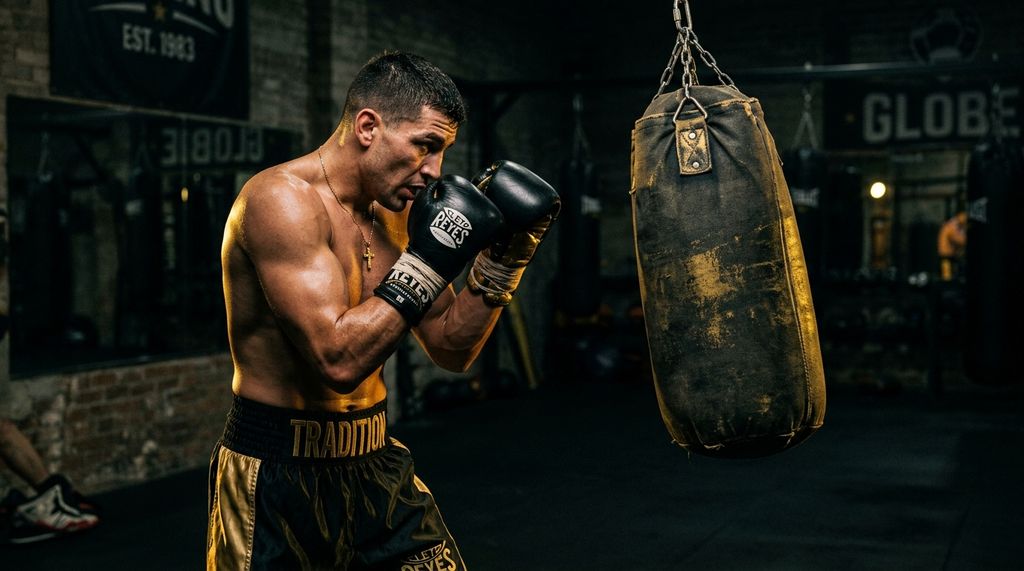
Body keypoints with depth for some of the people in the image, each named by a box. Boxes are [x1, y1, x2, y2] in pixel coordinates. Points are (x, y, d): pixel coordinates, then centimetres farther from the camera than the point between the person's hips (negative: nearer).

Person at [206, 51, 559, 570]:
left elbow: (451, 351, 10)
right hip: (277, 477, -7)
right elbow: (338, 358, -27)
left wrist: (501, 261, -2)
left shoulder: (397, 214, 5)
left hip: (376, 465, 7)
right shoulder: (282, 199, -18)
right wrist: (427, 262, -23)